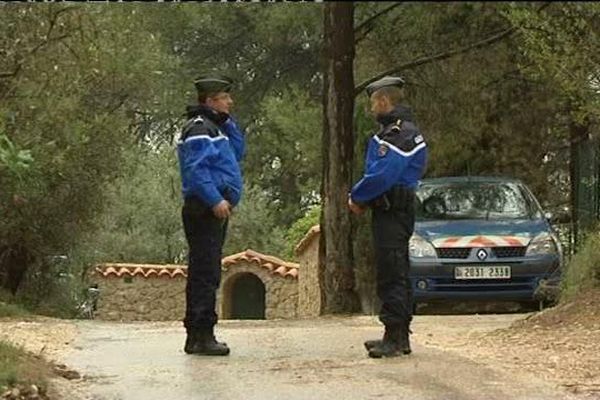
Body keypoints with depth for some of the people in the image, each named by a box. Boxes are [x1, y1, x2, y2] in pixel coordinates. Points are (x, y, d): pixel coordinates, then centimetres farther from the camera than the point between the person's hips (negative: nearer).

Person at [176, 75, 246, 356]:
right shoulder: (198, 128, -11)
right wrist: (216, 200, -27)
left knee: (205, 273, 12)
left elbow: (238, 152, 23)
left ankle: (196, 336, 17)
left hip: (214, 210, 11)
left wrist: (228, 122, 15)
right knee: (206, 272, -12)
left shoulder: (215, 126, 22)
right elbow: (195, 169, -21)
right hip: (204, 209, -11)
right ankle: (202, 335, -14)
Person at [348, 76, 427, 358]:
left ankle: (394, 339, -9)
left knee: (392, 276, -10)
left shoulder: (399, 134, -16)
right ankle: (399, 336, 21)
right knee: (395, 275, 14)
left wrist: (357, 197, -9)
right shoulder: (393, 130, 19)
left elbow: (382, 176, -23)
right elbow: (379, 173, 20)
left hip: (392, 214, -11)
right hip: (391, 211, 11)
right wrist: (362, 198, 5)